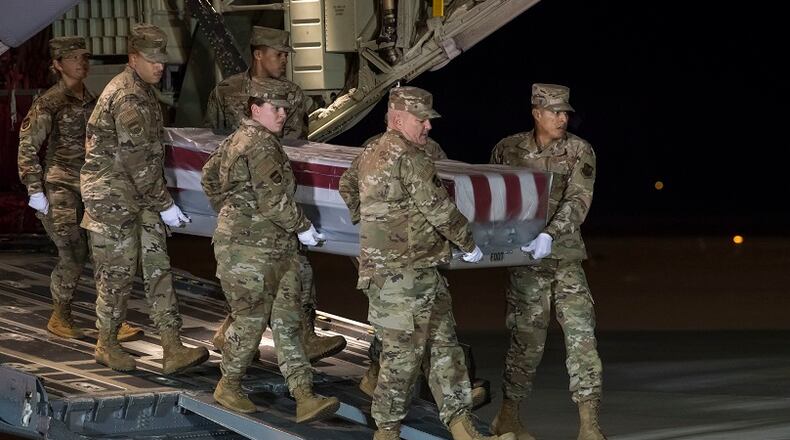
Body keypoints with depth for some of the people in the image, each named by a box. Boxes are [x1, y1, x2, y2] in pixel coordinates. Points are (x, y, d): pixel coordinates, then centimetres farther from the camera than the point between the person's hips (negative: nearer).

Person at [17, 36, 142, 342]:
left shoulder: (90, 101, 13)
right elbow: (27, 147, -7)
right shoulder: (49, 104, -7)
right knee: (73, 256, -9)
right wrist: (35, 191, -12)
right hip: (60, 187, -6)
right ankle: (59, 318, 8)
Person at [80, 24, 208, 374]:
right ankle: (107, 345, 15)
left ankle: (172, 350, -2)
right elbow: (137, 158, -22)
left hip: (139, 196, 9)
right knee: (118, 271, 0)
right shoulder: (128, 97, -19)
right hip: (113, 196, -9)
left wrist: (159, 198, 22)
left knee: (158, 267, 2)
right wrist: (164, 204, -18)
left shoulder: (142, 91, 13)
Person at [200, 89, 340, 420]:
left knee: (287, 321, 3)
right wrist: (303, 227, -10)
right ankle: (229, 387, 19)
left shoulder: (237, 139, 15)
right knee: (250, 319, 1)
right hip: (250, 249, -11)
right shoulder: (261, 145, -16)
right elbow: (274, 201, -22)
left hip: (275, 249, 11)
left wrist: (229, 212, 29)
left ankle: (304, 396, -1)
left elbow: (209, 175, 28)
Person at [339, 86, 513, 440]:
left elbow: (346, 188, 32)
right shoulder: (410, 158, -15)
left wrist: (368, 222, 40)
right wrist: (469, 245, -1)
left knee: (444, 346, 7)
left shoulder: (369, 155, 15)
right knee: (403, 353, -3)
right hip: (401, 275, -10)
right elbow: (438, 209, -14)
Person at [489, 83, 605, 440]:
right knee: (527, 341, 3)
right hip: (526, 261, -1)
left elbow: (577, 201, -14)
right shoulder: (508, 149, 1)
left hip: (566, 259, 1)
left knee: (582, 336, -6)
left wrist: (550, 235, -28)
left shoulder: (579, 152, -2)